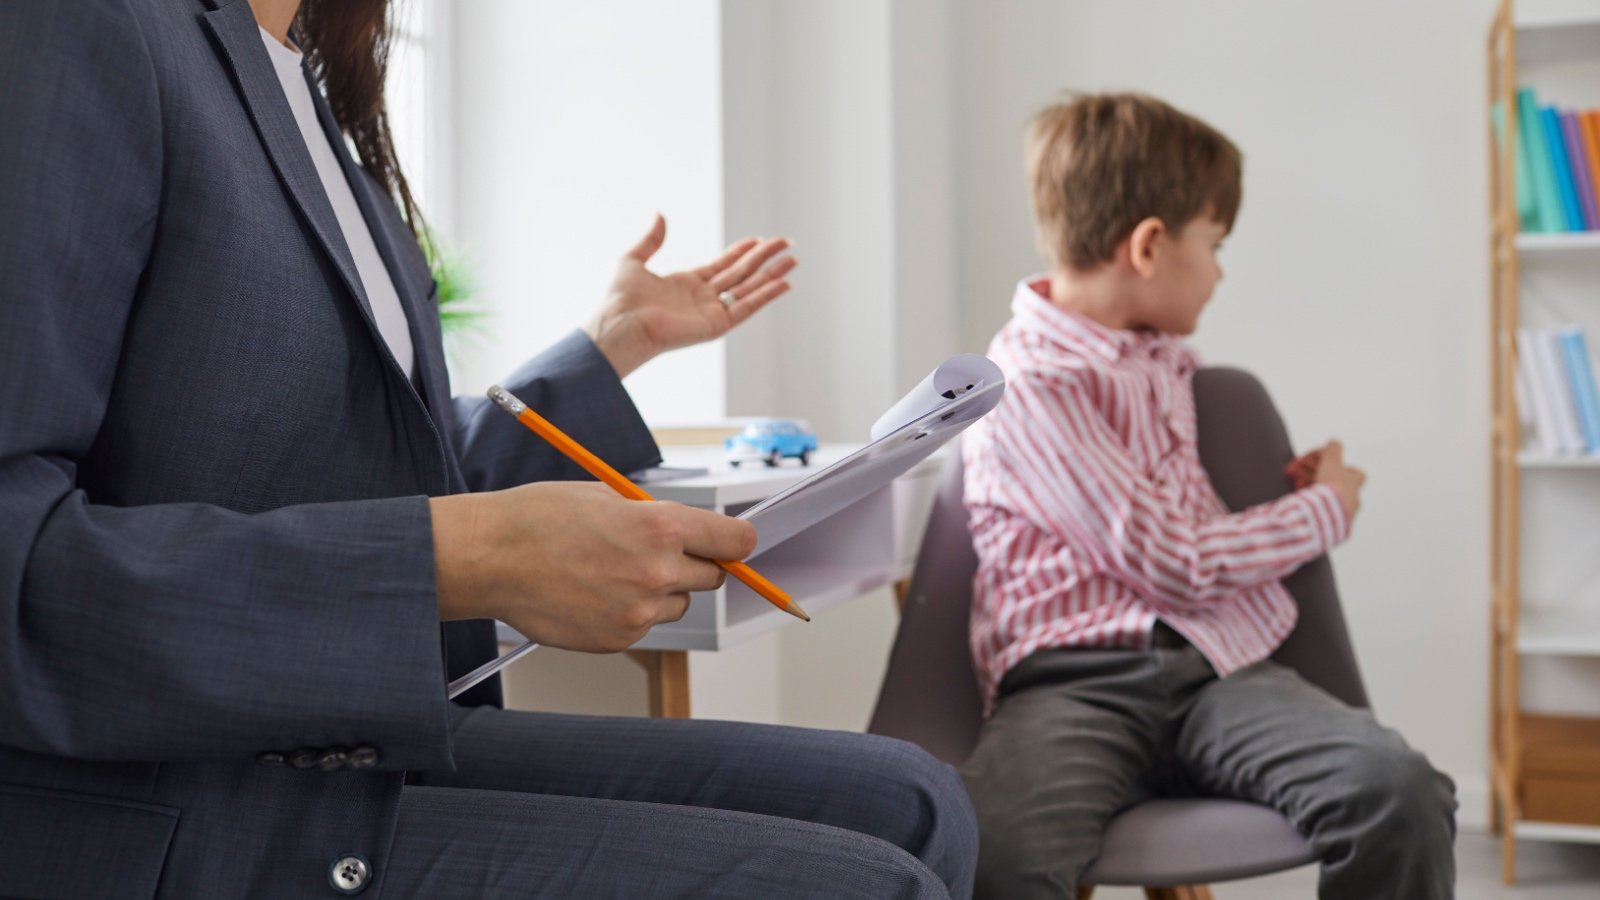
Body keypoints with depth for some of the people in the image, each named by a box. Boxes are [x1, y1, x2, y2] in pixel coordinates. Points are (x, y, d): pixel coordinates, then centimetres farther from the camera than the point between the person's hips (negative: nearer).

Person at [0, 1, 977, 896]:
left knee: (907, 804, 0)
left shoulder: (301, 96, 16)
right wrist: (461, 559, -26)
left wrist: (623, 337, 31)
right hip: (166, 815, -8)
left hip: (380, 744, 9)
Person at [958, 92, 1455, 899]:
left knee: (1399, 788, -24)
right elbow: (1171, 564, -9)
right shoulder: (1027, 384, -6)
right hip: (1074, 678, -7)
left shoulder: (1162, 356, 23)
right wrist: (1324, 512, 7)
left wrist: (1289, 492, 31)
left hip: (1218, 661, 7)